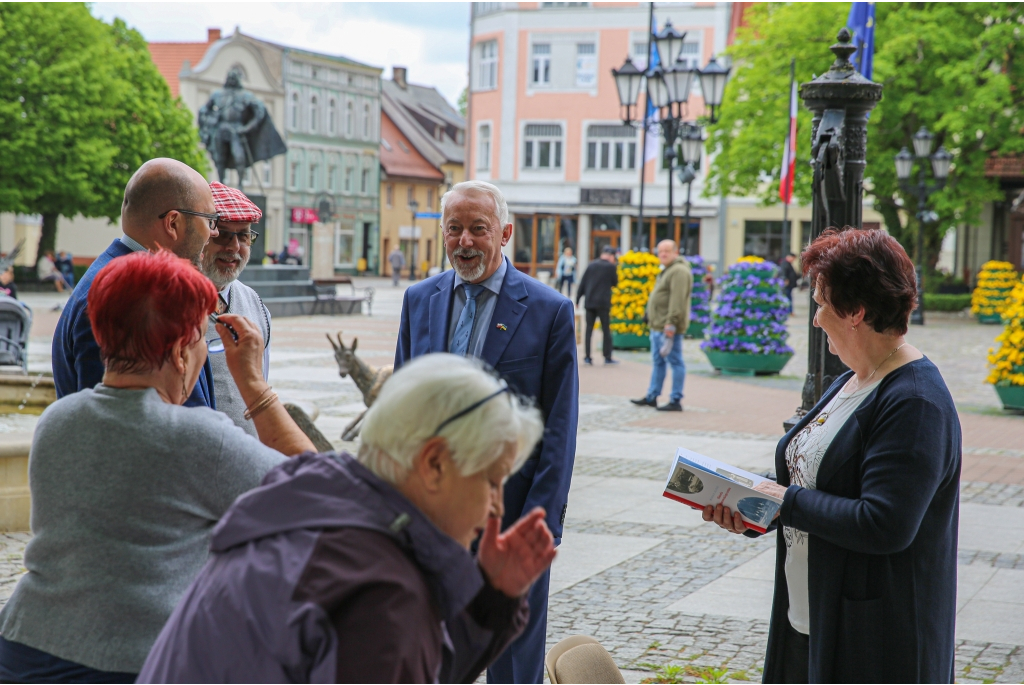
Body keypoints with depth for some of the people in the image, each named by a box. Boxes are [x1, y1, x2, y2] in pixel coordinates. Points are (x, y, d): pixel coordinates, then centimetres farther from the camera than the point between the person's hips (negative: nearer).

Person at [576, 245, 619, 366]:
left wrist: (577, 299, 11)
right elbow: (615, 283, 5)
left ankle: (587, 357, 2)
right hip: (603, 302, -3)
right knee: (606, 330, 4)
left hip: (589, 302, 3)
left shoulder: (591, 265, 7)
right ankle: (608, 357, 3)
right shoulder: (610, 267, -5)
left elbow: (582, 283, 6)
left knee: (589, 330, 5)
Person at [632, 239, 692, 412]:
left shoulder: (679, 271, -15)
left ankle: (676, 401, -5)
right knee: (658, 361, 16)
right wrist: (652, 321, 22)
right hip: (658, 326, 11)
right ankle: (651, 397, 23)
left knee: (675, 362, -7)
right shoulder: (668, 270, 21)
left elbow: (677, 300, -23)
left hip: (668, 327, -11)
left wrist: (671, 324, -26)